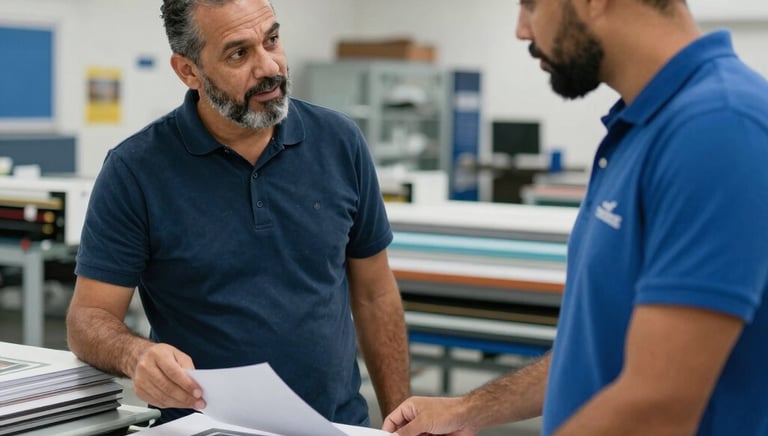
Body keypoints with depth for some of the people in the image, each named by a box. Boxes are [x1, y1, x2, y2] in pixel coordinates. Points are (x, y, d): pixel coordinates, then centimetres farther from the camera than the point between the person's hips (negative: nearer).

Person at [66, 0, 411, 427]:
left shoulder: (340, 142, 1)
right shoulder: (135, 171, -7)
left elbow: (375, 295, 9)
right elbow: (89, 318, -4)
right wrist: (136, 355, -26)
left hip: (338, 422, 2)